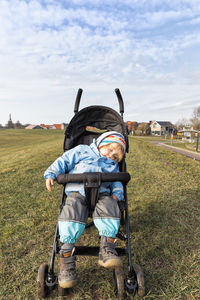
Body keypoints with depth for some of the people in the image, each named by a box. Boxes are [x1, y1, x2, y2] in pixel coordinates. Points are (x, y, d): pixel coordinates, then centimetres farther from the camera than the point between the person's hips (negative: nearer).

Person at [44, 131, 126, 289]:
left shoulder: (113, 165, 30)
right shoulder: (82, 150, 20)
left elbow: (116, 182, 22)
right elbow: (64, 161, 14)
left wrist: (117, 194, 0)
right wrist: (52, 174, 0)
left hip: (102, 193, 3)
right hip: (77, 191, -2)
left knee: (109, 209, -29)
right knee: (72, 212, -29)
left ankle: (107, 251, -23)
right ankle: (67, 260, -24)